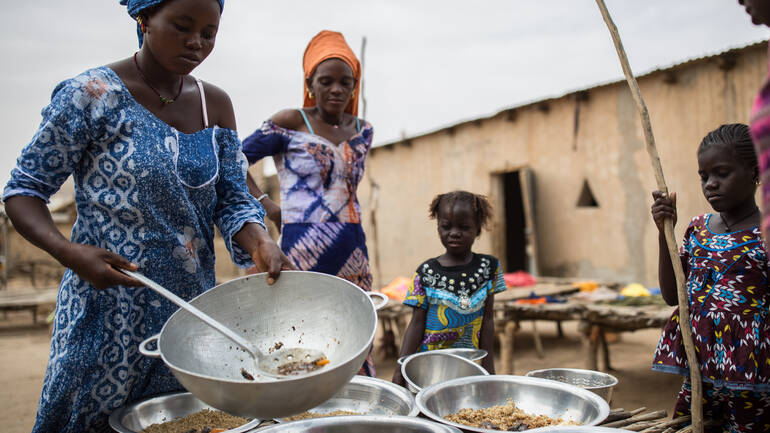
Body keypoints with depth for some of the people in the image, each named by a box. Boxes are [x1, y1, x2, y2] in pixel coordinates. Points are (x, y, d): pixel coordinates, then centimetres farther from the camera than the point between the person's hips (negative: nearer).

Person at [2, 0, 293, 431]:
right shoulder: (92, 96, -10)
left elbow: (233, 199, 5)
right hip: (109, 310, -5)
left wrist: (259, 242, -16)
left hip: (194, 306, 5)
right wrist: (67, 251, -23)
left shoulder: (215, 105, 5)